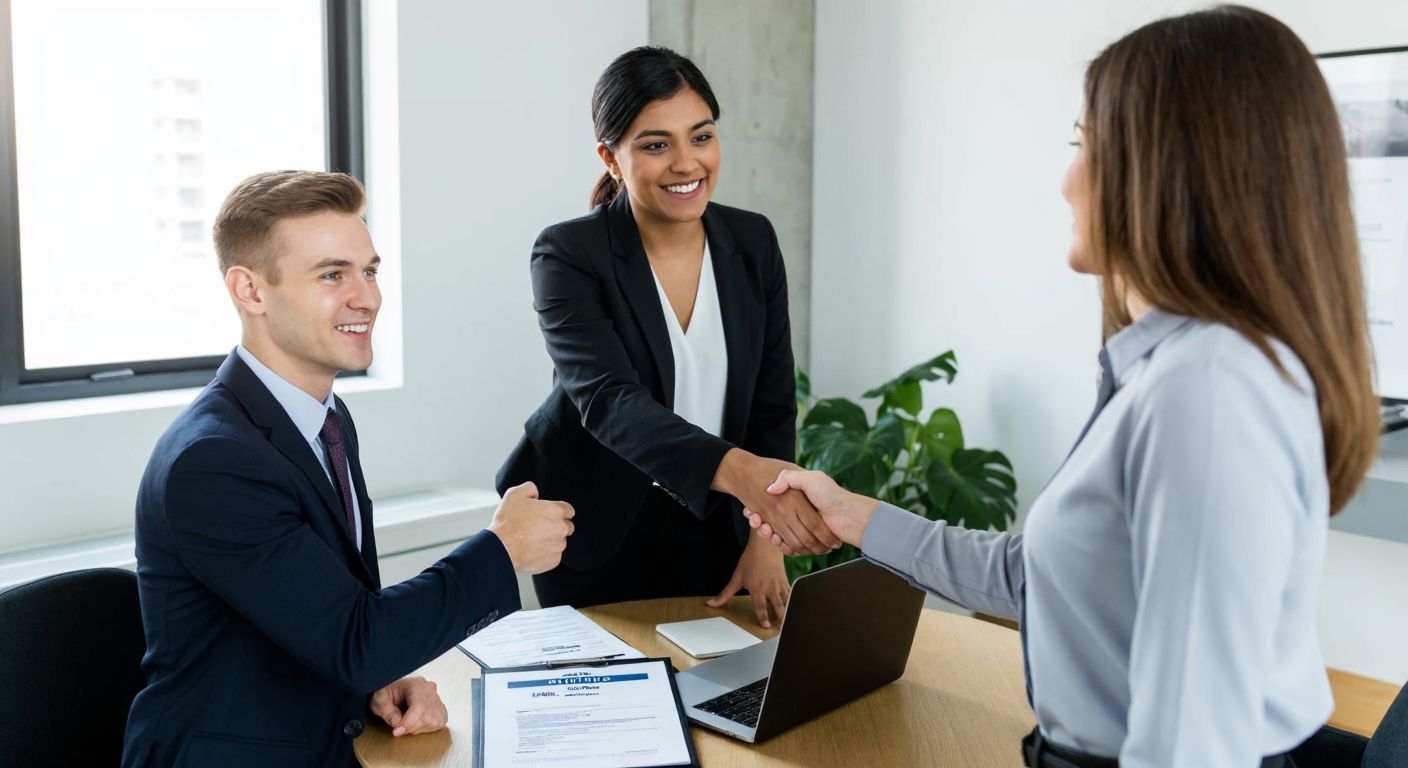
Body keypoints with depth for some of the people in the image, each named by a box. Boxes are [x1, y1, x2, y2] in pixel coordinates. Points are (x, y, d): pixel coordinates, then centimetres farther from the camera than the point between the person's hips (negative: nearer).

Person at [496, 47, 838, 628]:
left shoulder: (752, 242, -5)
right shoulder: (568, 256, -18)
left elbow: (773, 402, -1)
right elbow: (609, 400, -32)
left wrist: (766, 539, -11)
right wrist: (740, 471, -48)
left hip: (711, 524, 4)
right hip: (597, 529, -3)